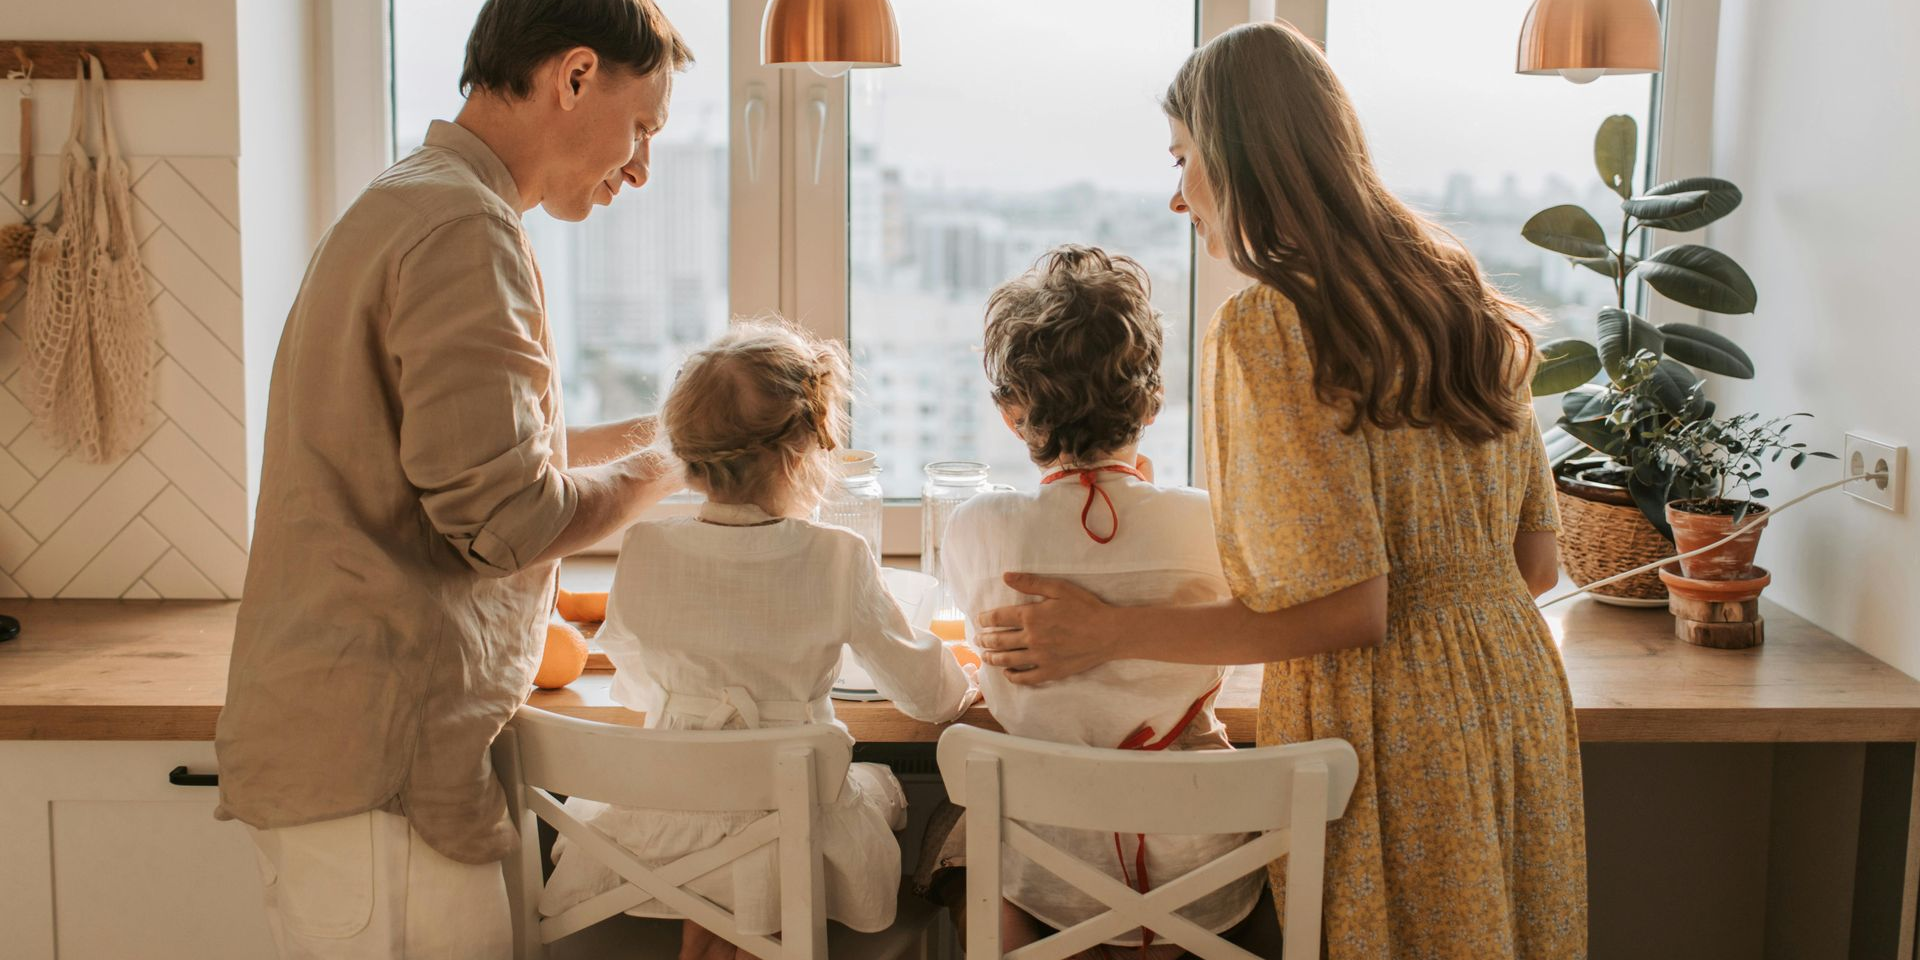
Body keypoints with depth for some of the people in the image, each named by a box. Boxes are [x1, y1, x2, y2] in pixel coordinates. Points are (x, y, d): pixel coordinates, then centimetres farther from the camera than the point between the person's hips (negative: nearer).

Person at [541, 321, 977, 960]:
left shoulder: (643, 552, -9)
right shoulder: (839, 559, -14)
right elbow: (928, 692, -1)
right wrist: (958, 686, 24)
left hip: (665, 824, 3)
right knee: (876, 783, 30)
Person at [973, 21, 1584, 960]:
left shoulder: (1268, 324, -16)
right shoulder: (1457, 294, 7)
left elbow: (1342, 610, -20)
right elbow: (1535, 562, 10)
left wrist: (1105, 633, -13)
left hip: (1385, 729, -7)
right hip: (1516, 688, 8)